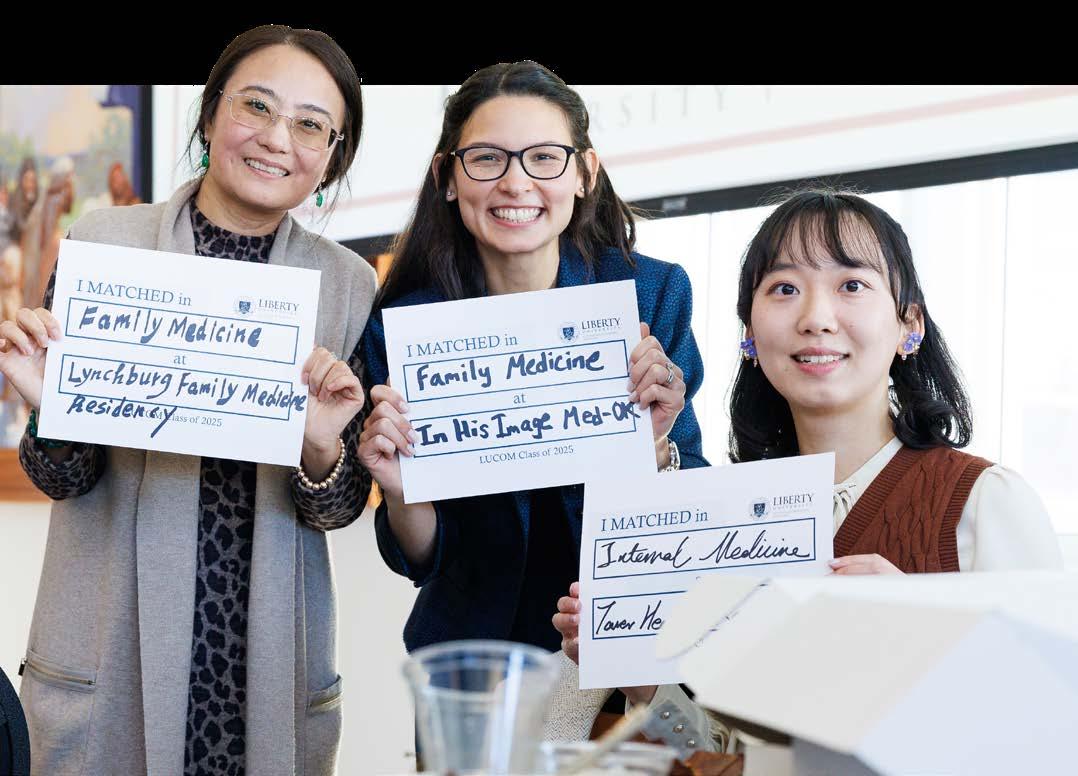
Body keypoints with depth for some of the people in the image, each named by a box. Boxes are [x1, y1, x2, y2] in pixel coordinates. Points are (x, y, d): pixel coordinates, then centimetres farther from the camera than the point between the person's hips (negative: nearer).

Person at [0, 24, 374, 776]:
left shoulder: (349, 283, 0)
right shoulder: (104, 242, -5)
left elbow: (342, 510, 1)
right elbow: (63, 479, -2)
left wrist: (322, 449, -20)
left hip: (272, 664, 1)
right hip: (108, 655, -1)